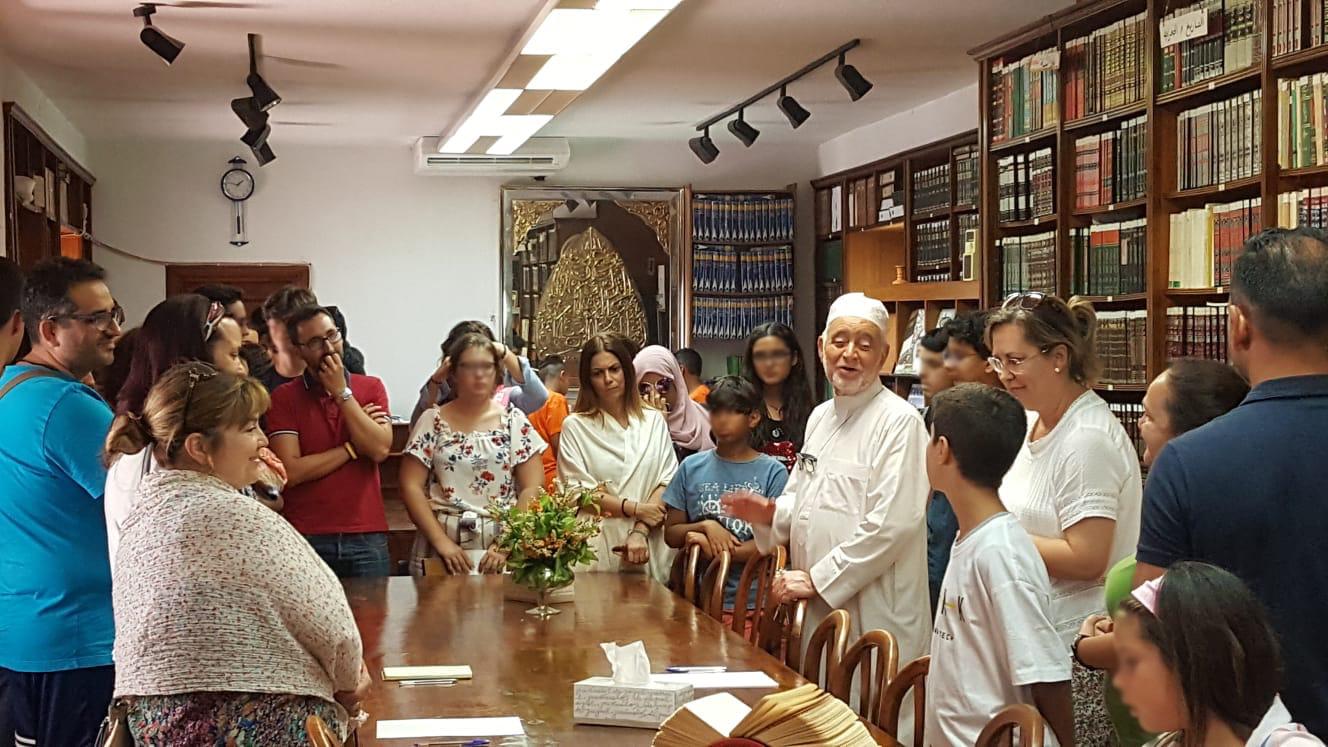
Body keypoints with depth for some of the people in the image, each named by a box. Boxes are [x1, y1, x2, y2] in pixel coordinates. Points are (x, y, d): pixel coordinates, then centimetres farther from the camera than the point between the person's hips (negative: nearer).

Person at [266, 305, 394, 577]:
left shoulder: (371, 388, 7)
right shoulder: (284, 398, 0)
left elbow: (380, 450, -9)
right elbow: (292, 472, -10)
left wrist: (342, 393, -9)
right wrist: (352, 448, -7)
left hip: (367, 536, 2)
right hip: (306, 538, -2)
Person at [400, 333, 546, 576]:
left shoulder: (514, 421, 6)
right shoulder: (432, 421, 5)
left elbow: (532, 488, 1)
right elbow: (411, 487, 0)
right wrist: (442, 542, -10)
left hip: (503, 545, 0)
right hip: (441, 546, 0)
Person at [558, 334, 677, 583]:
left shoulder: (654, 420, 10)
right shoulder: (575, 426, 3)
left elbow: (667, 481, 3)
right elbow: (577, 491, -3)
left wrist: (641, 530, -11)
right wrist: (634, 509, -9)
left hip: (650, 546, 2)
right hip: (598, 548, -2)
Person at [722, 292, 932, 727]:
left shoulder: (898, 421, -12)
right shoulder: (820, 417, 14)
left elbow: (891, 524, -20)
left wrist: (817, 578, -16)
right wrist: (769, 514, 3)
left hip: (873, 615, -8)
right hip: (818, 610, 8)